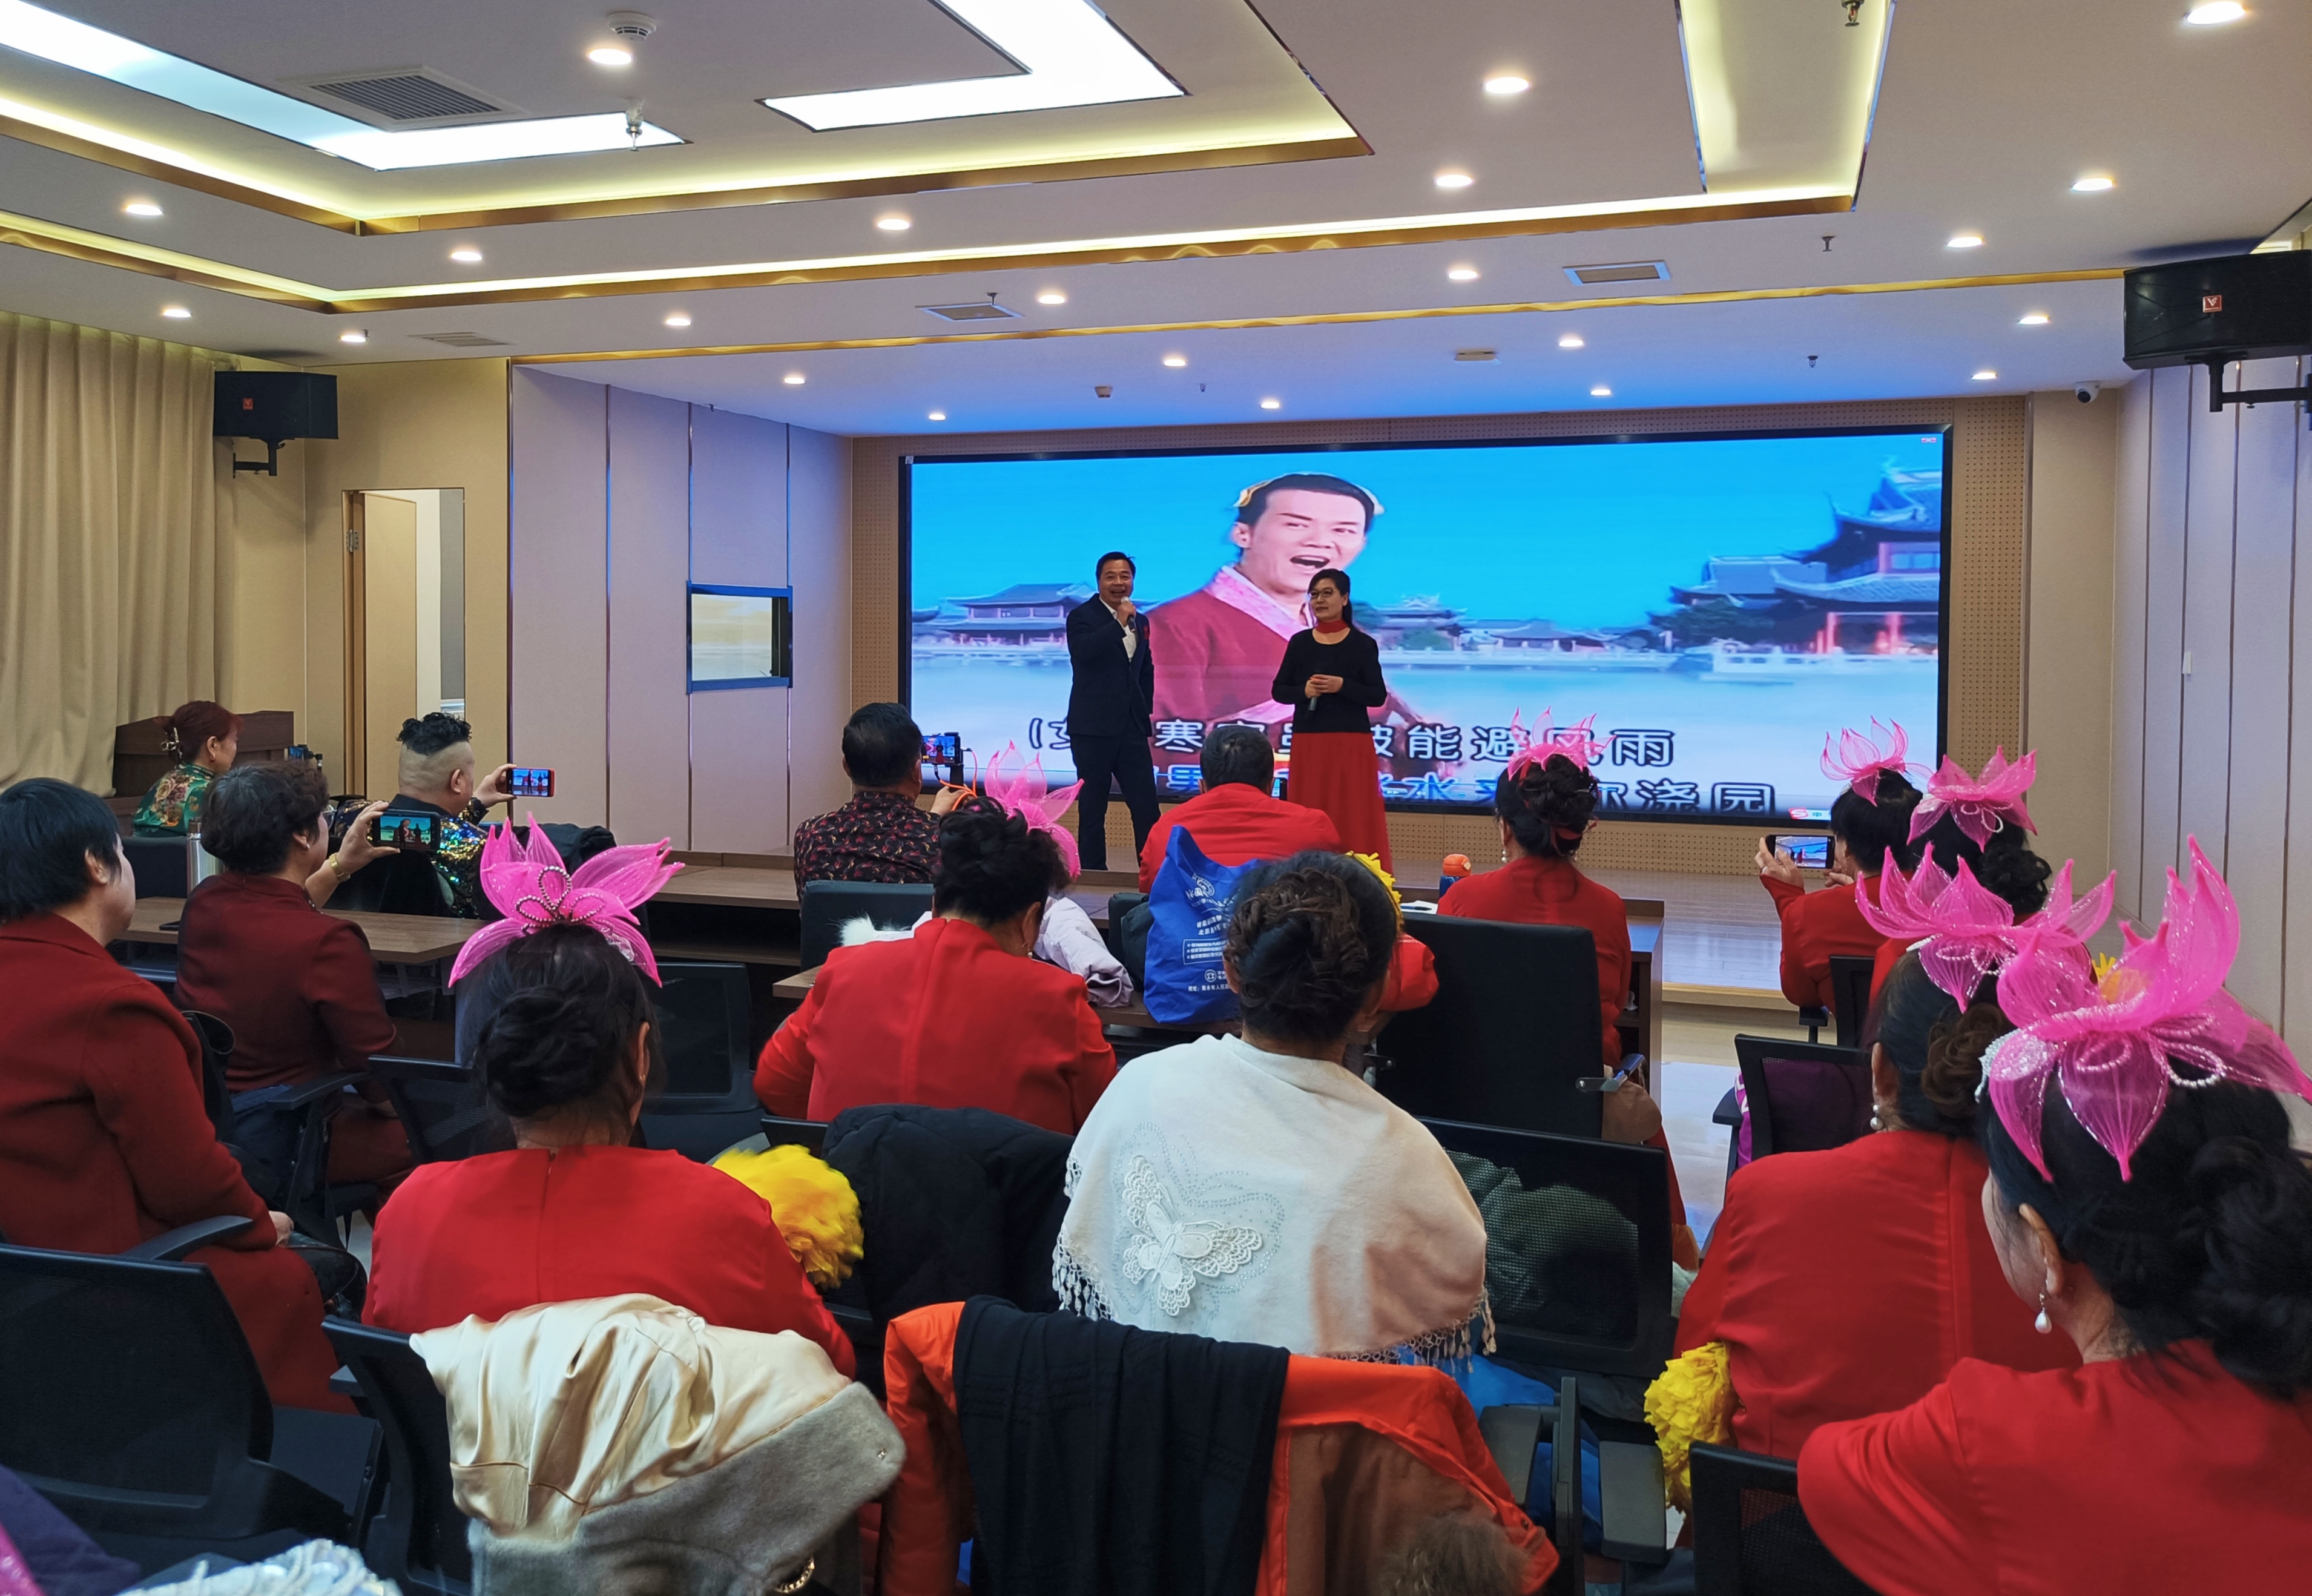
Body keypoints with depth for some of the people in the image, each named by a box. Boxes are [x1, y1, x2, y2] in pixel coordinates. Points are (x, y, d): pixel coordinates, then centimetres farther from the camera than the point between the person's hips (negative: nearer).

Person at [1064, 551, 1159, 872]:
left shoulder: (1140, 621, 15)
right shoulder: (1081, 616, -3)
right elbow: (1082, 652, -24)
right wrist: (1119, 623, -24)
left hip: (1132, 727, 5)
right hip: (1093, 728, -5)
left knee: (1147, 806, 1)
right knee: (1092, 809, 2)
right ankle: (1094, 875, 9)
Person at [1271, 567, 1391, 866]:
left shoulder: (1363, 644, 0)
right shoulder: (1299, 642, 8)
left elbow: (1378, 696, -3)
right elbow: (1279, 690, 9)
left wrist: (1342, 686, -17)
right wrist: (1304, 690, -10)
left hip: (1352, 743, -3)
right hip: (1307, 743, 3)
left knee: (1353, 818, -4)